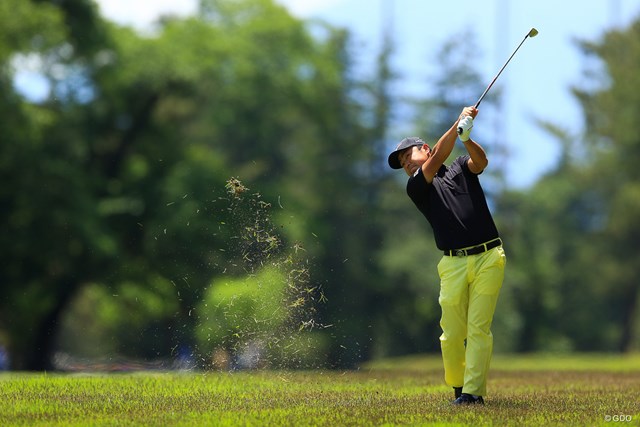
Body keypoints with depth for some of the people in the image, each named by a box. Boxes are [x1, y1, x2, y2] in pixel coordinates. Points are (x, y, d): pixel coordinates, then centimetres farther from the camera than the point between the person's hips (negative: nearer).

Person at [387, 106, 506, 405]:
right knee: (452, 334, -3)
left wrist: (466, 138, -26)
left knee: (479, 328, -9)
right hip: (453, 265, 1)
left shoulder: (461, 168, 16)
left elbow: (481, 161, -7)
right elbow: (437, 159, -7)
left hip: (488, 259, -1)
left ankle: (473, 392, -10)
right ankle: (457, 386, 15)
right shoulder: (415, 187, 10)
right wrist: (457, 126, -16)